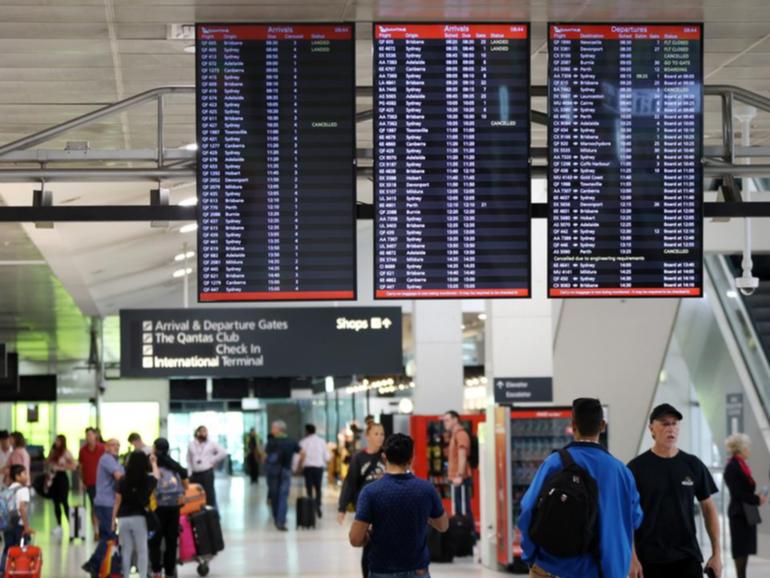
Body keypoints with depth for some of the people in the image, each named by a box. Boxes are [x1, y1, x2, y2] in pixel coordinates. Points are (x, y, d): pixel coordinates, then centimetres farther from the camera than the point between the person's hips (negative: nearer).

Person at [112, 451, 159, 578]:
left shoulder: (122, 481, -5)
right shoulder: (147, 480, -6)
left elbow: (117, 502, -1)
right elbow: (156, 477, 19)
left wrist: (113, 520, 8)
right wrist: (154, 463, 35)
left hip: (123, 519, 2)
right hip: (139, 518, -2)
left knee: (126, 550, 9)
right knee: (142, 551, 5)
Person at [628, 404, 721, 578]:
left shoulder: (693, 466, 5)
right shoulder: (637, 468, -3)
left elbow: (709, 508, 11)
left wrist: (716, 553, 4)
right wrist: (632, 558, -12)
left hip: (687, 557, 2)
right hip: (650, 558, -2)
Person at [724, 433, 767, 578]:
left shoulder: (740, 465, 14)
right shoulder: (732, 467, -14)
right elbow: (737, 493, -20)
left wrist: (757, 497, 2)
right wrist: (757, 499, -15)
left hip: (747, 512, 9)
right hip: (739, 513, -9)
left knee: (745, 548, 11)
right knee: (741, 549, -7)